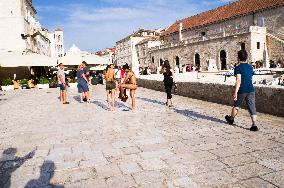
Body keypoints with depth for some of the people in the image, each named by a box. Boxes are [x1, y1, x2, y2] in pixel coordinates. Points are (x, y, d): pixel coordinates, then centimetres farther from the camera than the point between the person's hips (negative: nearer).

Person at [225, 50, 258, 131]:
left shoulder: (238, 68, -11)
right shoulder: (250, 67, 10)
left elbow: (238, 81, -21)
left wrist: (235, 92, -23)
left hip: (242, 90, -4)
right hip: (251, 90, 5)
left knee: (236, 105, 15)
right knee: (252, 107, 3)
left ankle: (231, 119, 36)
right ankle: (254, 125, -3)